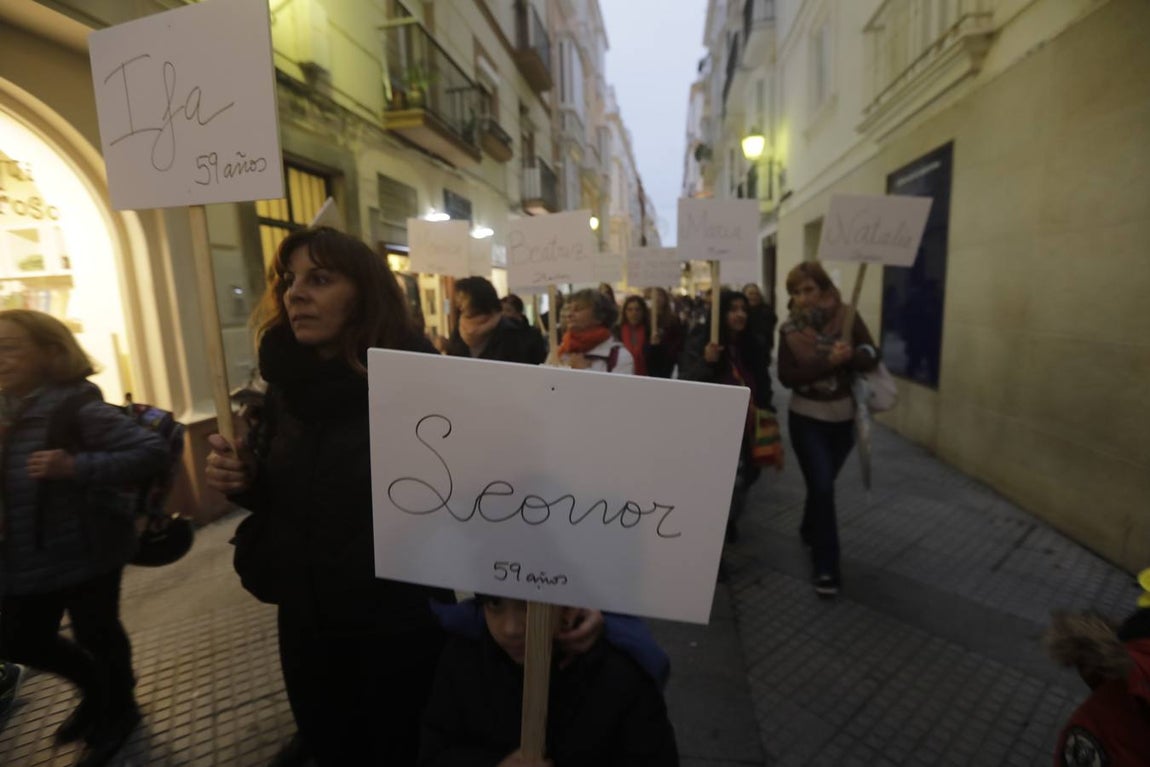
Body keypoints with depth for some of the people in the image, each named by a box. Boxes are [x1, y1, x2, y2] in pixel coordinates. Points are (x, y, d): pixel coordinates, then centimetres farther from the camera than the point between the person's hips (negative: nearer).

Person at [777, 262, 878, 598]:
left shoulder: (847, 317, -6)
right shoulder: (789, 329, -8)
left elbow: (872, 357, -9)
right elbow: (786, 377, -15)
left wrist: (849, 356, -30)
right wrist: (828, 361, -26)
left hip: (844, 417, 2)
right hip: (806, 418, -2)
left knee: (822, 483, 17)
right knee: (822, 488, -6)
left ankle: (809, 532, 46)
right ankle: (826, 568, 7)